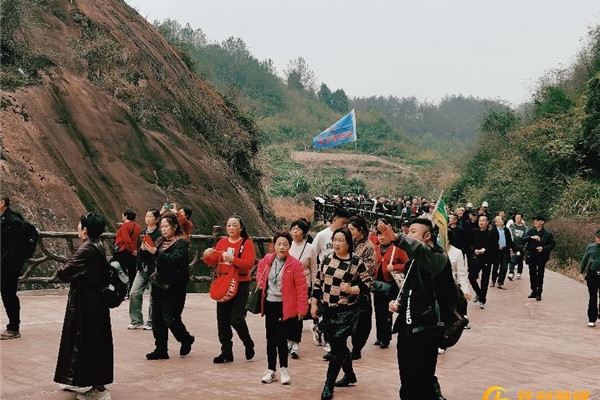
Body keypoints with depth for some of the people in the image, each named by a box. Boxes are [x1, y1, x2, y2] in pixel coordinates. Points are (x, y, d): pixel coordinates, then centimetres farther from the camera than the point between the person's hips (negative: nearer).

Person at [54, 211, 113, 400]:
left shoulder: (87, 249, -23)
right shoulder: (97, 245, 7)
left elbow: (63, 273, -22)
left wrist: (60, 270, -1)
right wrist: (67, 271, 0)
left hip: (85, 305, -10)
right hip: (95, 301, 10)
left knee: (88, 343, -1)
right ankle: (78, 380, 35)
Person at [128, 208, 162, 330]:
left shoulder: (159, 234, -7)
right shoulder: (142, 233, 13)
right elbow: (138, 249, 12)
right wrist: (142, 248, -8)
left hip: (154, 268, -6)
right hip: (142, 267, 6)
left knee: (154, 297, 2)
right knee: (134, 293, 0)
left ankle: (151, 322, 14)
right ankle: (136, 321, 11)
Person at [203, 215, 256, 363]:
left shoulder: (247, 243, -3)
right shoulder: (222, 242, 12)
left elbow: (249, 263, -16)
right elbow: (212, 262, 11)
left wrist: (232, 259, -27)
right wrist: (207, 255, -10)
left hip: (240, 285, -5)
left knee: (236, 319, -10)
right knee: (222, 320, 6)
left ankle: (248, 345, 15)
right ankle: (226, 352, 16)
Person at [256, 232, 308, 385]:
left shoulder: (295, 264, -11)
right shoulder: (267, 260, 3)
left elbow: (302, 287, -11)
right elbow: (260, 268, 27)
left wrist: (302, 308, -13)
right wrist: (260, 282, 12)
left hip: (286, 306, -4)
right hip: (270, 304, 5)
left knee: (281, 338, -5)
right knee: (270, 339, 10)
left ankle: (283, 369, 16)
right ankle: (271, 371, 21)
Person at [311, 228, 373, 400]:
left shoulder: (356, 263, -8)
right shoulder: (326, 260, 6)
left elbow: (368, 283, -5)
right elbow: (318, 283, 11)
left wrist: (351, 289, -20)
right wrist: (314, 304, 9)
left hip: (346, 311, -5)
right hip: (328, 310, 5)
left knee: (337, 347, -4)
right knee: (338, 345, 16)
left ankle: (328, 385, 5)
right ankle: (349, 375, 36)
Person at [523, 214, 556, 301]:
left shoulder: (547, 233, -5)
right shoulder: (531, 231, 3)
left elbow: (553, 244, -4)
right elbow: (523, 239, -6)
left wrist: (544, 248, -17)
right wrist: (531, 237, -23)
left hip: (542, 257, -3)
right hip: (531, 256, 3)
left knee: (540, 275, 1)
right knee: (532, 274, 11)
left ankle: (539, 293, 8)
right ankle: (534, 291, 25)